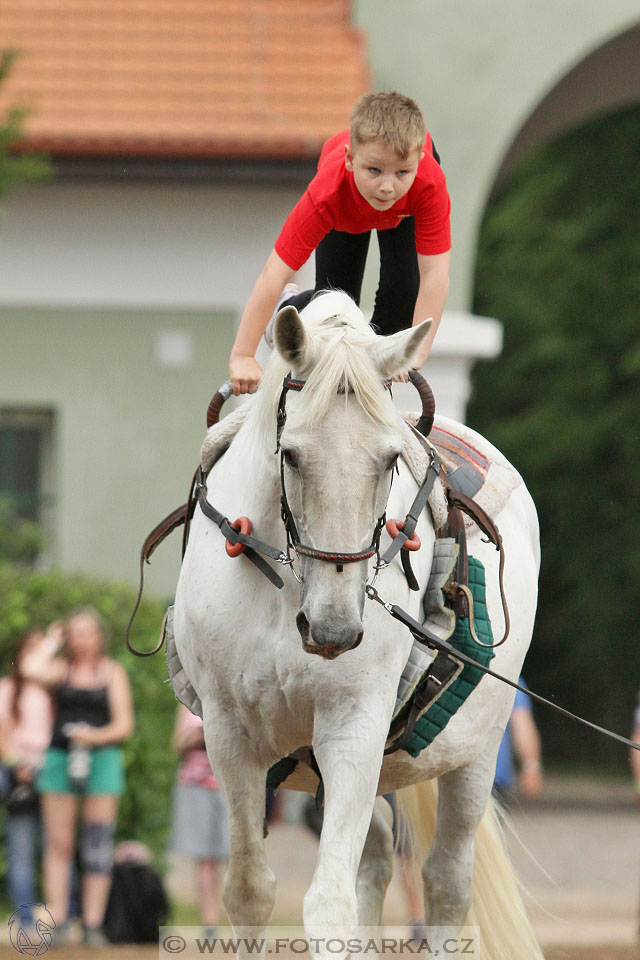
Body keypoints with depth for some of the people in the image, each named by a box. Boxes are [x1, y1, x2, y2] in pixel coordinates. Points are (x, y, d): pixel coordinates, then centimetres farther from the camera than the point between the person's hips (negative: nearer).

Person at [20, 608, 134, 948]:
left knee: (98, 844, -4)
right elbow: (30, 669, -14)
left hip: (101, 757, -1)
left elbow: (124, 724, 2)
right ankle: (57, 923, -3)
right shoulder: (60, 668, 9)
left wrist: (97, 736, -17)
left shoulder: (113, 672, 8)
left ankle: (93, 925, -3)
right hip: (60, 755, 1)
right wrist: (52, 644, 1)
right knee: (58, 843, -3)